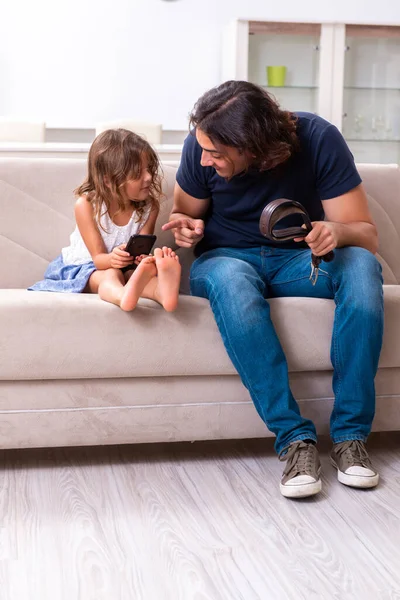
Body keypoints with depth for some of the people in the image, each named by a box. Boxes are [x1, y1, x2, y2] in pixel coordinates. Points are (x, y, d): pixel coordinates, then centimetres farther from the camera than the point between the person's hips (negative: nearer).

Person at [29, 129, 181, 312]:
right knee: (111, 274, -36)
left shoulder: (149, 207, -9)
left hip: (126, 267, 3)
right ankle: (123, 295, -71)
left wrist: (144, 258, -42)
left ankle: (161, 290, -65)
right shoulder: (86, 204, -18)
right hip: (81, 265, -3)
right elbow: (98, 258, -20)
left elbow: (142, 249, -16)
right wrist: (112, 259, -45)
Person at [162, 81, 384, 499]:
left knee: (361, 264, -32)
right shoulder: (201, 145, -14)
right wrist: (186, 229, -22)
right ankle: (294, 439, -35)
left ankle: (350, 434, -26)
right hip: (228, 258, 0)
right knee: (228, 276, -38)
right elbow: (184, 213, 3)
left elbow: (367, 236, -15)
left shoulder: (318, 139, -18)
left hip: (297, 261, 1)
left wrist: (336, 232, -38)